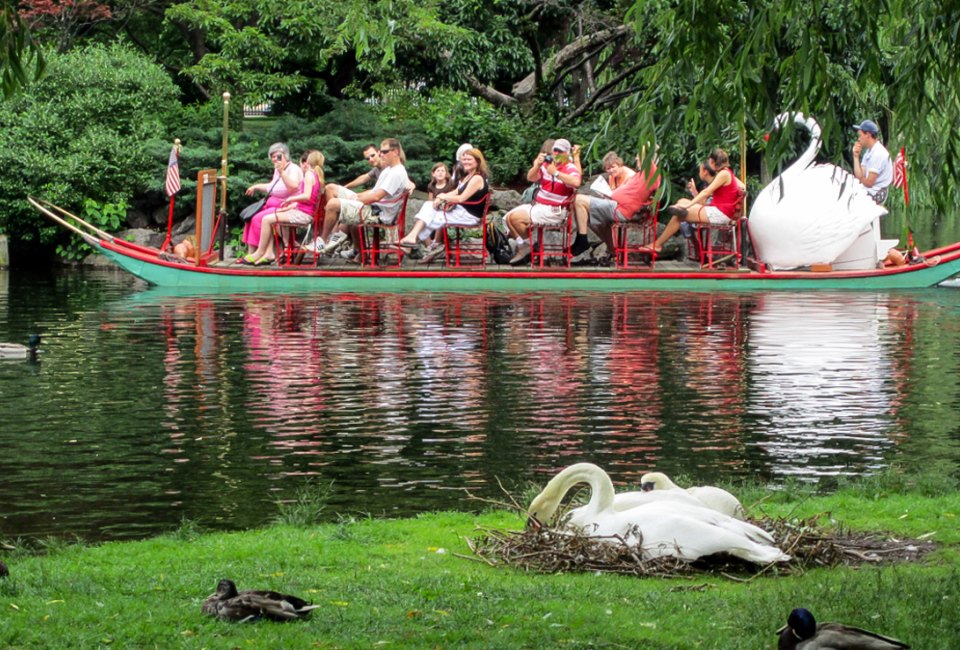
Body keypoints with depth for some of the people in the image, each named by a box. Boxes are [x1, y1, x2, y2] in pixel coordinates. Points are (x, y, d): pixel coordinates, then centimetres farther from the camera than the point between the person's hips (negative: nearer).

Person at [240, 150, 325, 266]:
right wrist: (288, 207, 17)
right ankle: (269, 253, 1)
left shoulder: (309, 174, -8)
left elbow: (307, 196, -22)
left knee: (267, 219, -12)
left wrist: (291, 199, -9)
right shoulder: (316, 175, 21)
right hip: (302, 213, 11)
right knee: (268, 219, 11)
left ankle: (260, 252, -5)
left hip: (302, 214, -11)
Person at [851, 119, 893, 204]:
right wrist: (856, 156, -1)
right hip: (867, 192, 9)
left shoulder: (879, 154, -18)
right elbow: (860, 176, 5)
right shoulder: (869, 152, 13)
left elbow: (869, 183, -19)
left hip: (875, 195, -9)